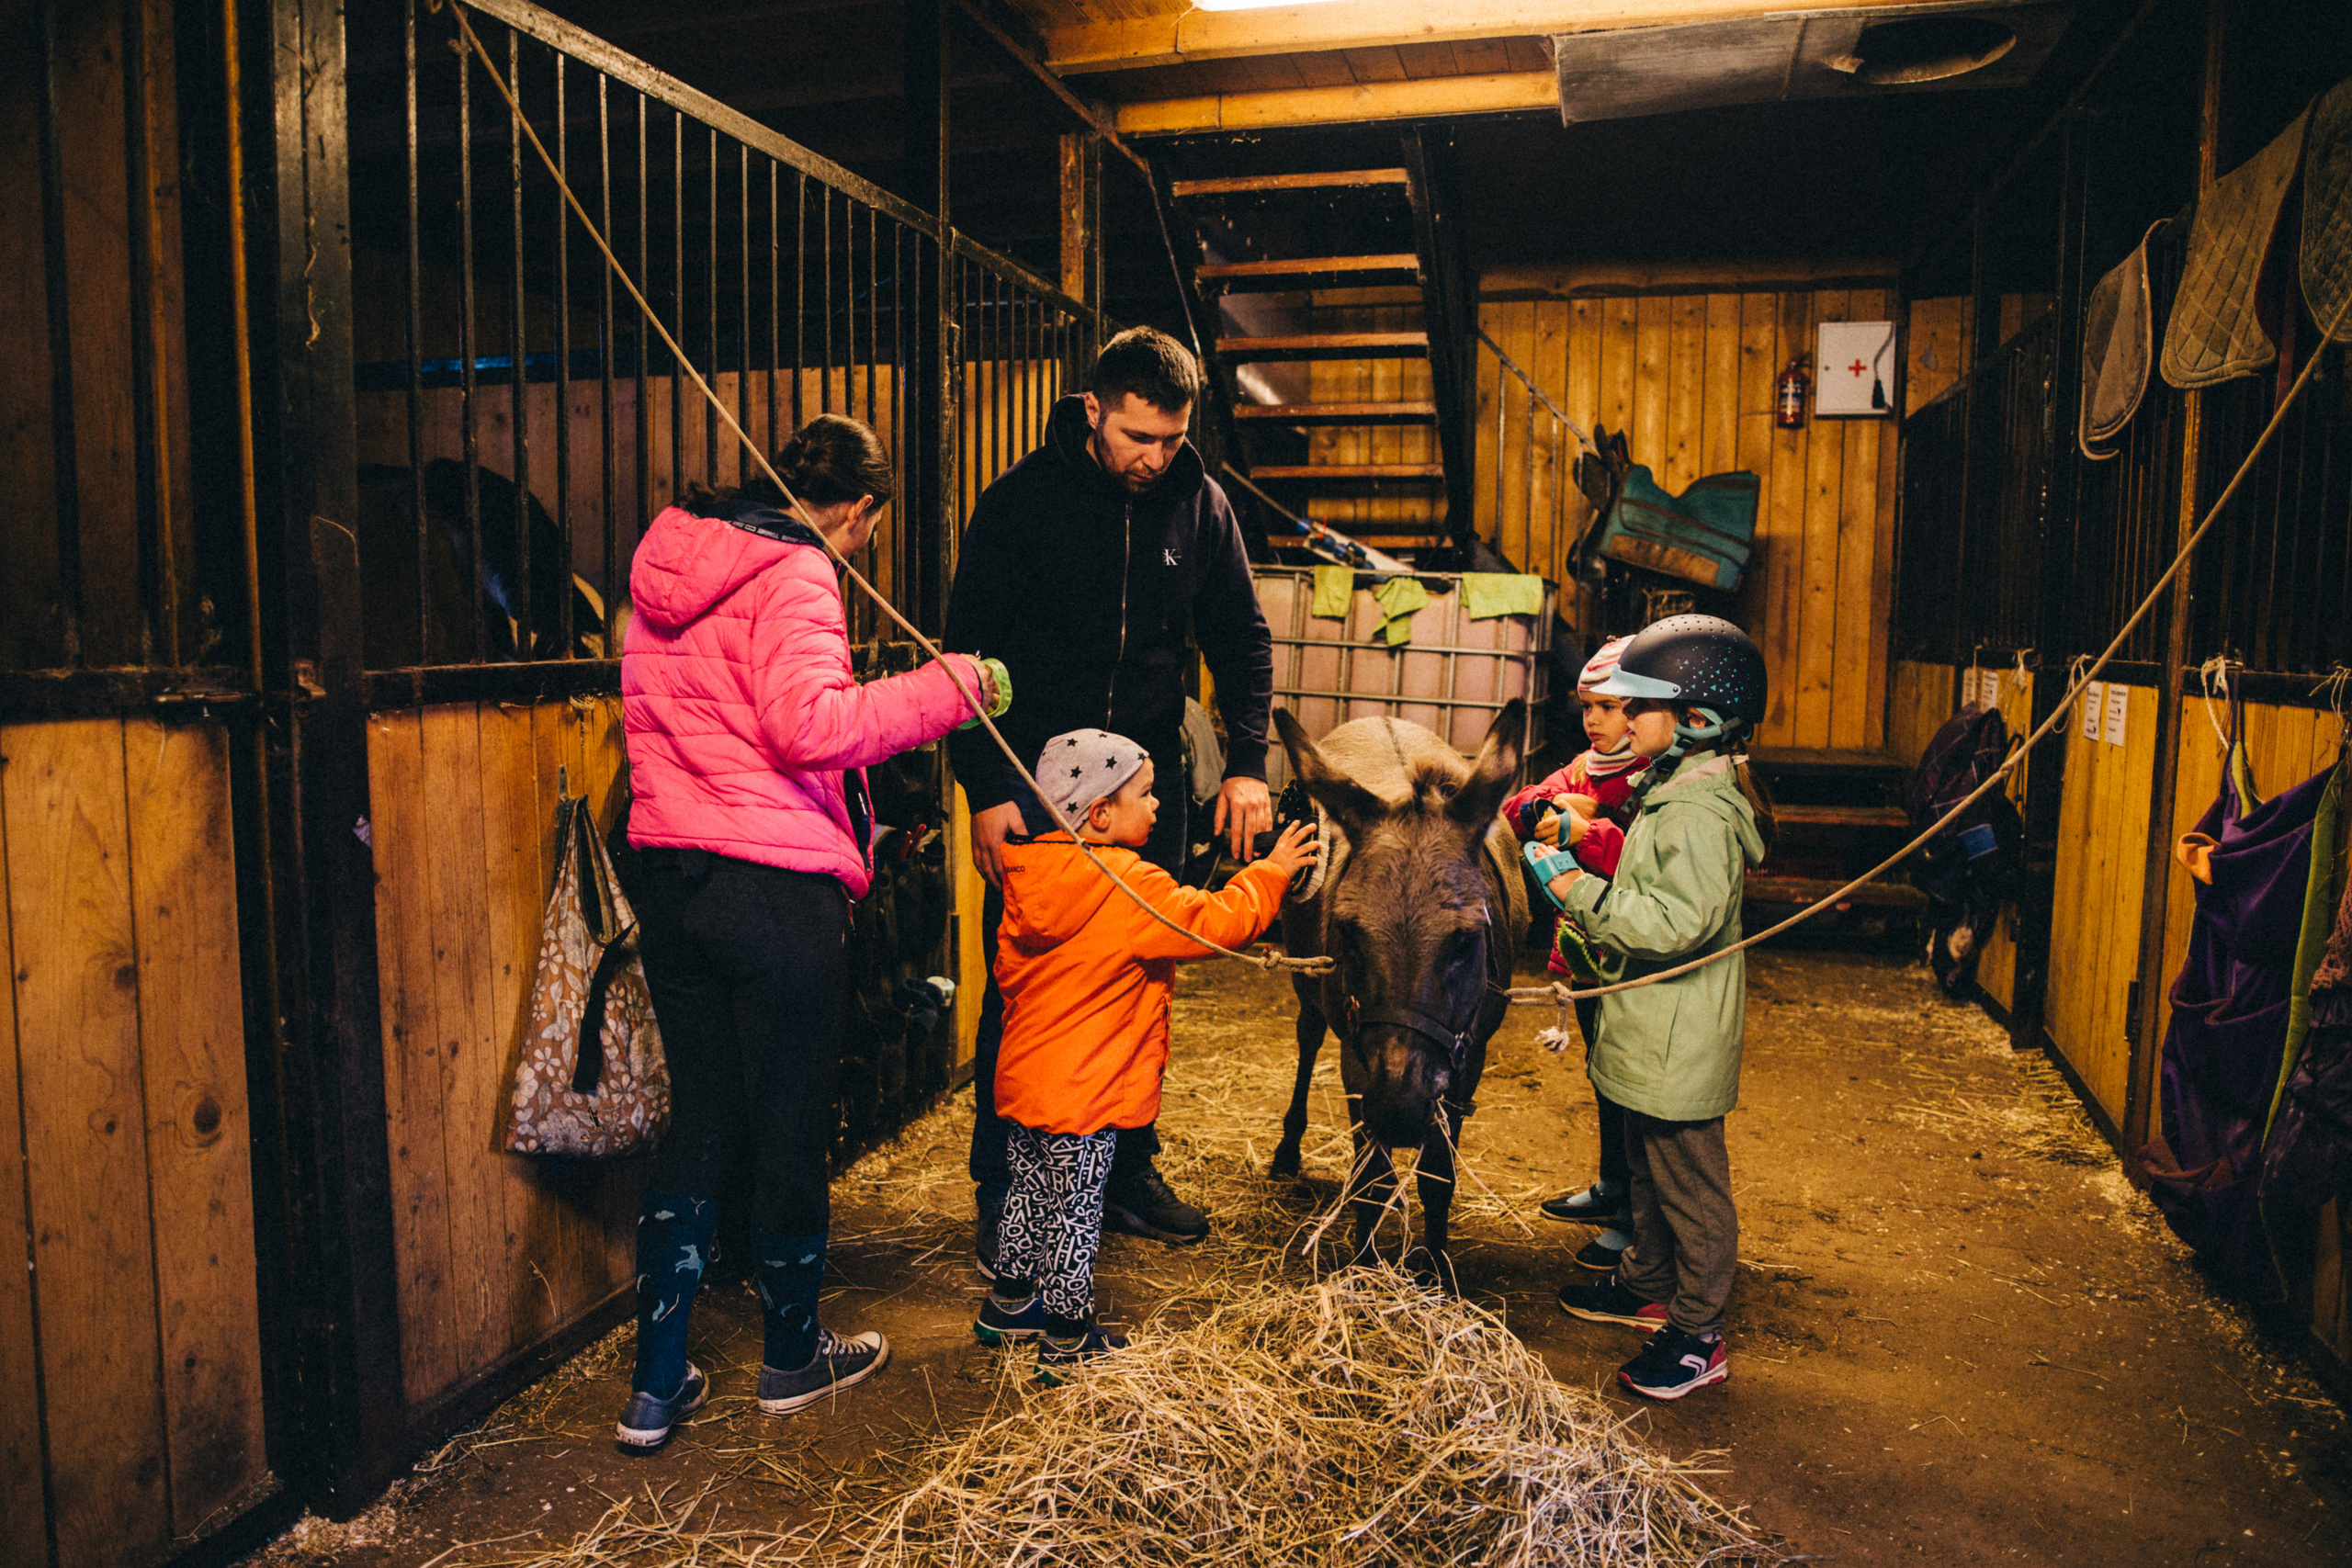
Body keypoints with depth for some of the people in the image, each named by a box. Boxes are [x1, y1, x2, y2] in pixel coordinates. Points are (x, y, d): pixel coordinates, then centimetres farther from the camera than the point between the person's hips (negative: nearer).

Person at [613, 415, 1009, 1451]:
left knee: (698, 1119, 16)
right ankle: (794, 1357, 27)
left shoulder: (669, 564, 13)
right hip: (775, 885, -7)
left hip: (668, 870, 8)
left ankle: (657, 1383, 19)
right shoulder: (795, 576, -12)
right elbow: (808, 724, -25)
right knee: (790, 1126, 9)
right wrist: (940, 690, -15)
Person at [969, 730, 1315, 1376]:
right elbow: (1216, 922, -20)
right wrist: (1270, 871, -7)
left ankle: (1008, 1304, 39)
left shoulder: (1031, 877, 4)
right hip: (1084, 1091, -8)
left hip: (1025, 1075, 8)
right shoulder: (1129, 887, -21)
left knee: (1031, 1191, 23)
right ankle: (1067, 1342, 18)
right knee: (1075, 1213, 5)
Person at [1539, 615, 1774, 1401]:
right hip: (1652, 1038, 11)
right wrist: (1583, 844, 13)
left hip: (1678, 1048, -11)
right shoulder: (1671, 791, 11)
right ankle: (1646, 1288, 41)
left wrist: (1578, 889, -28)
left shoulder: (1699, 811, -23)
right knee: (1649, 1169, 24)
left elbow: (1678, 922, -32)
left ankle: (1697, 1337, 16)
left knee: (1691, 1187, 3)